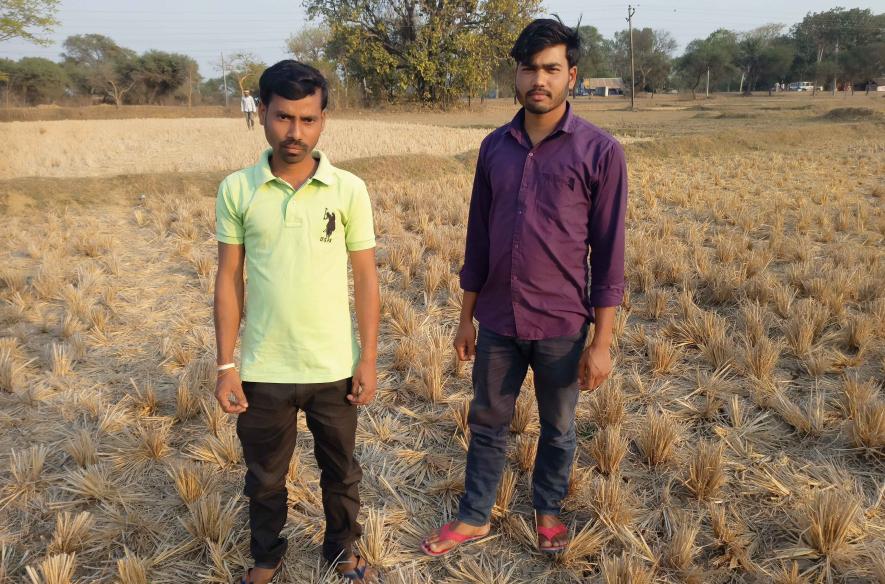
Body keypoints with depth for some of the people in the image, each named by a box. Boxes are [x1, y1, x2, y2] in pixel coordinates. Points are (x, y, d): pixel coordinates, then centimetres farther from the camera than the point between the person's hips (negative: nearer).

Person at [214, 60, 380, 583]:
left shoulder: (349, 190, -7)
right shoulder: (236, 190, -5)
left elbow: (366, 277, -3)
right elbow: (229, 279, -1)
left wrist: (369, 357, -5)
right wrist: (226, 365, -3)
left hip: (334, 367, 0)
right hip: (263, 369, 1)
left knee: (340, 469, 19)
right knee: (265, 476, 19)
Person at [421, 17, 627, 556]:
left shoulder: (600, 151, -9)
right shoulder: (495, 146, 3)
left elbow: (608, 252, -9)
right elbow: (478, 238, 8)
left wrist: (602, 341, -10)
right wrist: (467, 317, 9)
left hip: (561, 325, -3)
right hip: (497, 321, 3)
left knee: (558, 429, 17)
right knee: (487, 424, 17)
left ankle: (548, 510, 41)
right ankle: (475, 518, 36)